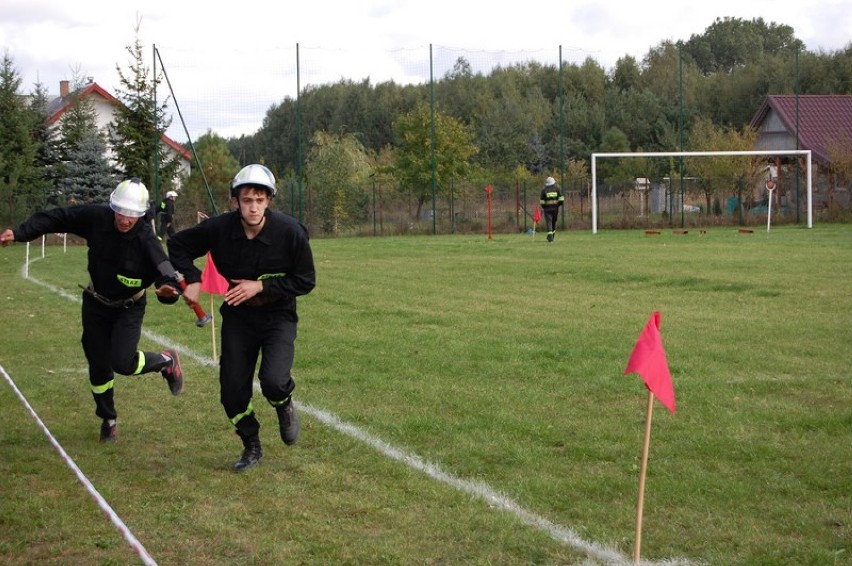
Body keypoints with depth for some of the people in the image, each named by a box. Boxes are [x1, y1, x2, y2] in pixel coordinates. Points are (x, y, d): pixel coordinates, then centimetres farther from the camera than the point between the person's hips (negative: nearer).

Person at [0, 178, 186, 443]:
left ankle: (166, 361, 12)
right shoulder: (96, 218, -21)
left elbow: (166, 274, -37)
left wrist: (169, 289, -60)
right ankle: (108, 420, 32)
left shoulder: (146, 240, -29)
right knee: (98, 365, 9)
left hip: (129, 308, -3)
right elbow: (55, 218, -14)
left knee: (122, 362, -19)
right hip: (96, 303, 3)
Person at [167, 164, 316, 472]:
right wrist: (192, 279, -12)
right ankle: (251, 447, 29)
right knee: (233, 392, 2)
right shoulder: (218, 228, -16)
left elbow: (305, 282, -11)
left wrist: (262, 286, -20)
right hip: (237, 316, 3)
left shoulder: (291, 232, -21)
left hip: (278, 316, -3)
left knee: (273, 382, -24)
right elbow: (178, 244, 2)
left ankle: (284, 405, 14)